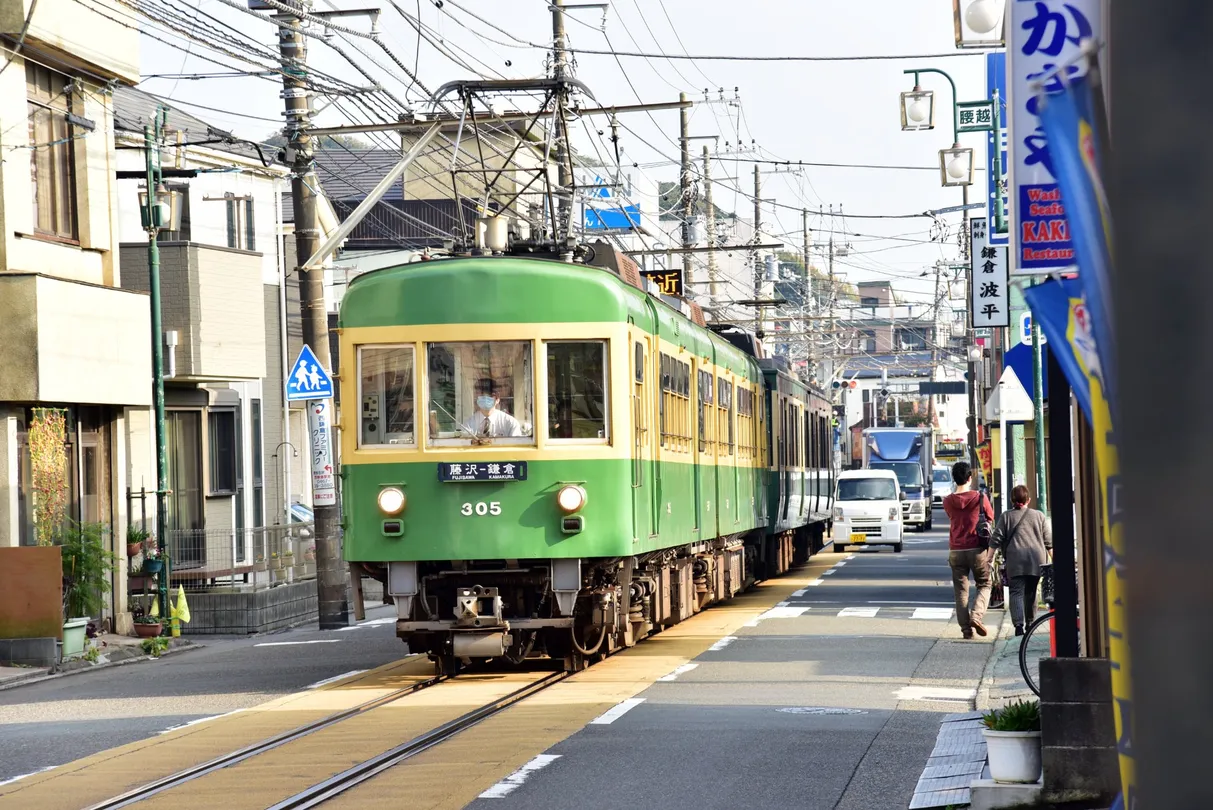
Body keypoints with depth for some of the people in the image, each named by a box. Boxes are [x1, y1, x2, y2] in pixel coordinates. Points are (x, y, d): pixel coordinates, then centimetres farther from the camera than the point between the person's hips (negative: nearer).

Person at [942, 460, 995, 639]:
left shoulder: (948, 501, -1)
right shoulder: (980, 498, -7)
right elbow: (991, 517, 8)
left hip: (956, 551, 2)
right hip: (977, 550, -2)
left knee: (961, 590, 8)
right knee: (984, 585, 13)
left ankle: (966, 627, 3)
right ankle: (976, 616, -9)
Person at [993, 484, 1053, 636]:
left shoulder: (1006, 517, 7)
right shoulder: (1039, 515, 11)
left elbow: (997, 540, 2)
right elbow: (1049, 541, 10)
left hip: (1015, 560, -2)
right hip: (1036, 560, 2)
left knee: (1016, 592, -6)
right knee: (1031, 592, 17)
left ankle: (1019, 624, -23)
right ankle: (1030, 622, 25)